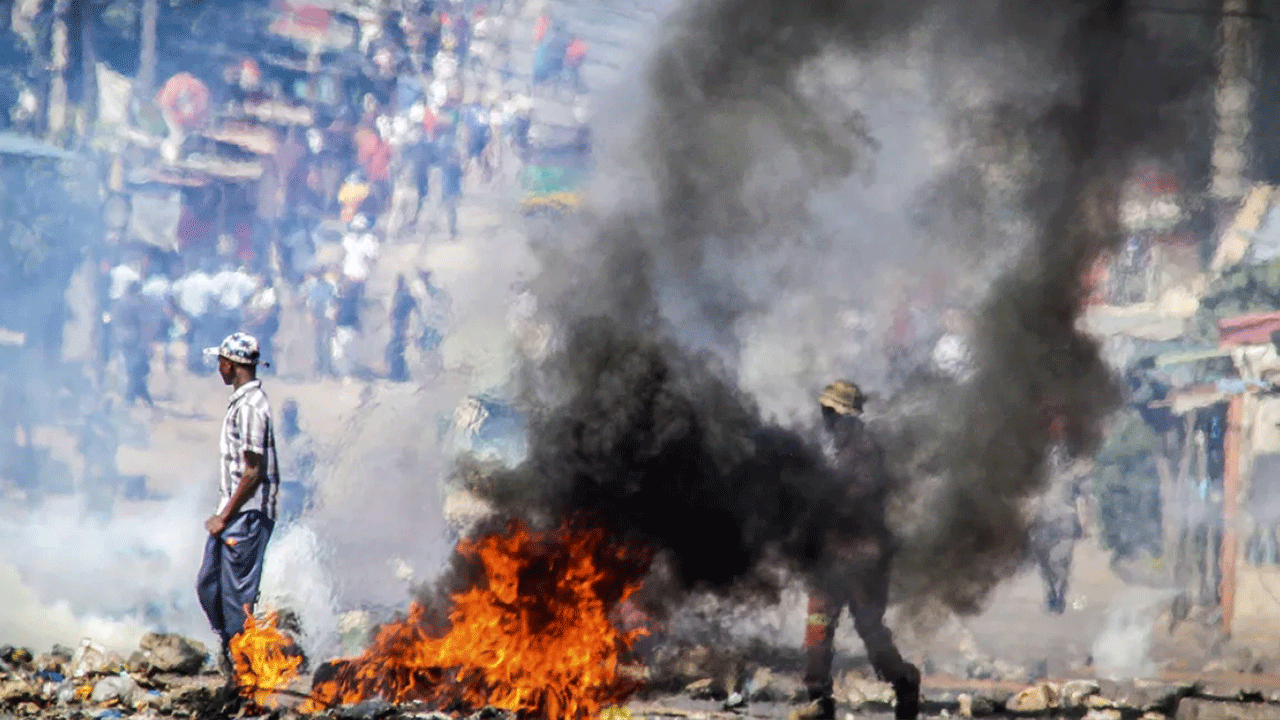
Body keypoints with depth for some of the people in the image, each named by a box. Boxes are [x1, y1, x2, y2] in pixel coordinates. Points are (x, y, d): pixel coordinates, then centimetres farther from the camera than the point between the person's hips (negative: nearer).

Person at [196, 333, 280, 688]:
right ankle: (230, 649, 25)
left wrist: (225, 517, -16)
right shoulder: (241, 401, 12)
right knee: (208, 585, 15)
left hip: (246, 516, -10)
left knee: (238, 595, -4)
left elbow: (254, 472, -21)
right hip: (232, 515, 10)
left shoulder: (250, 407, -18)